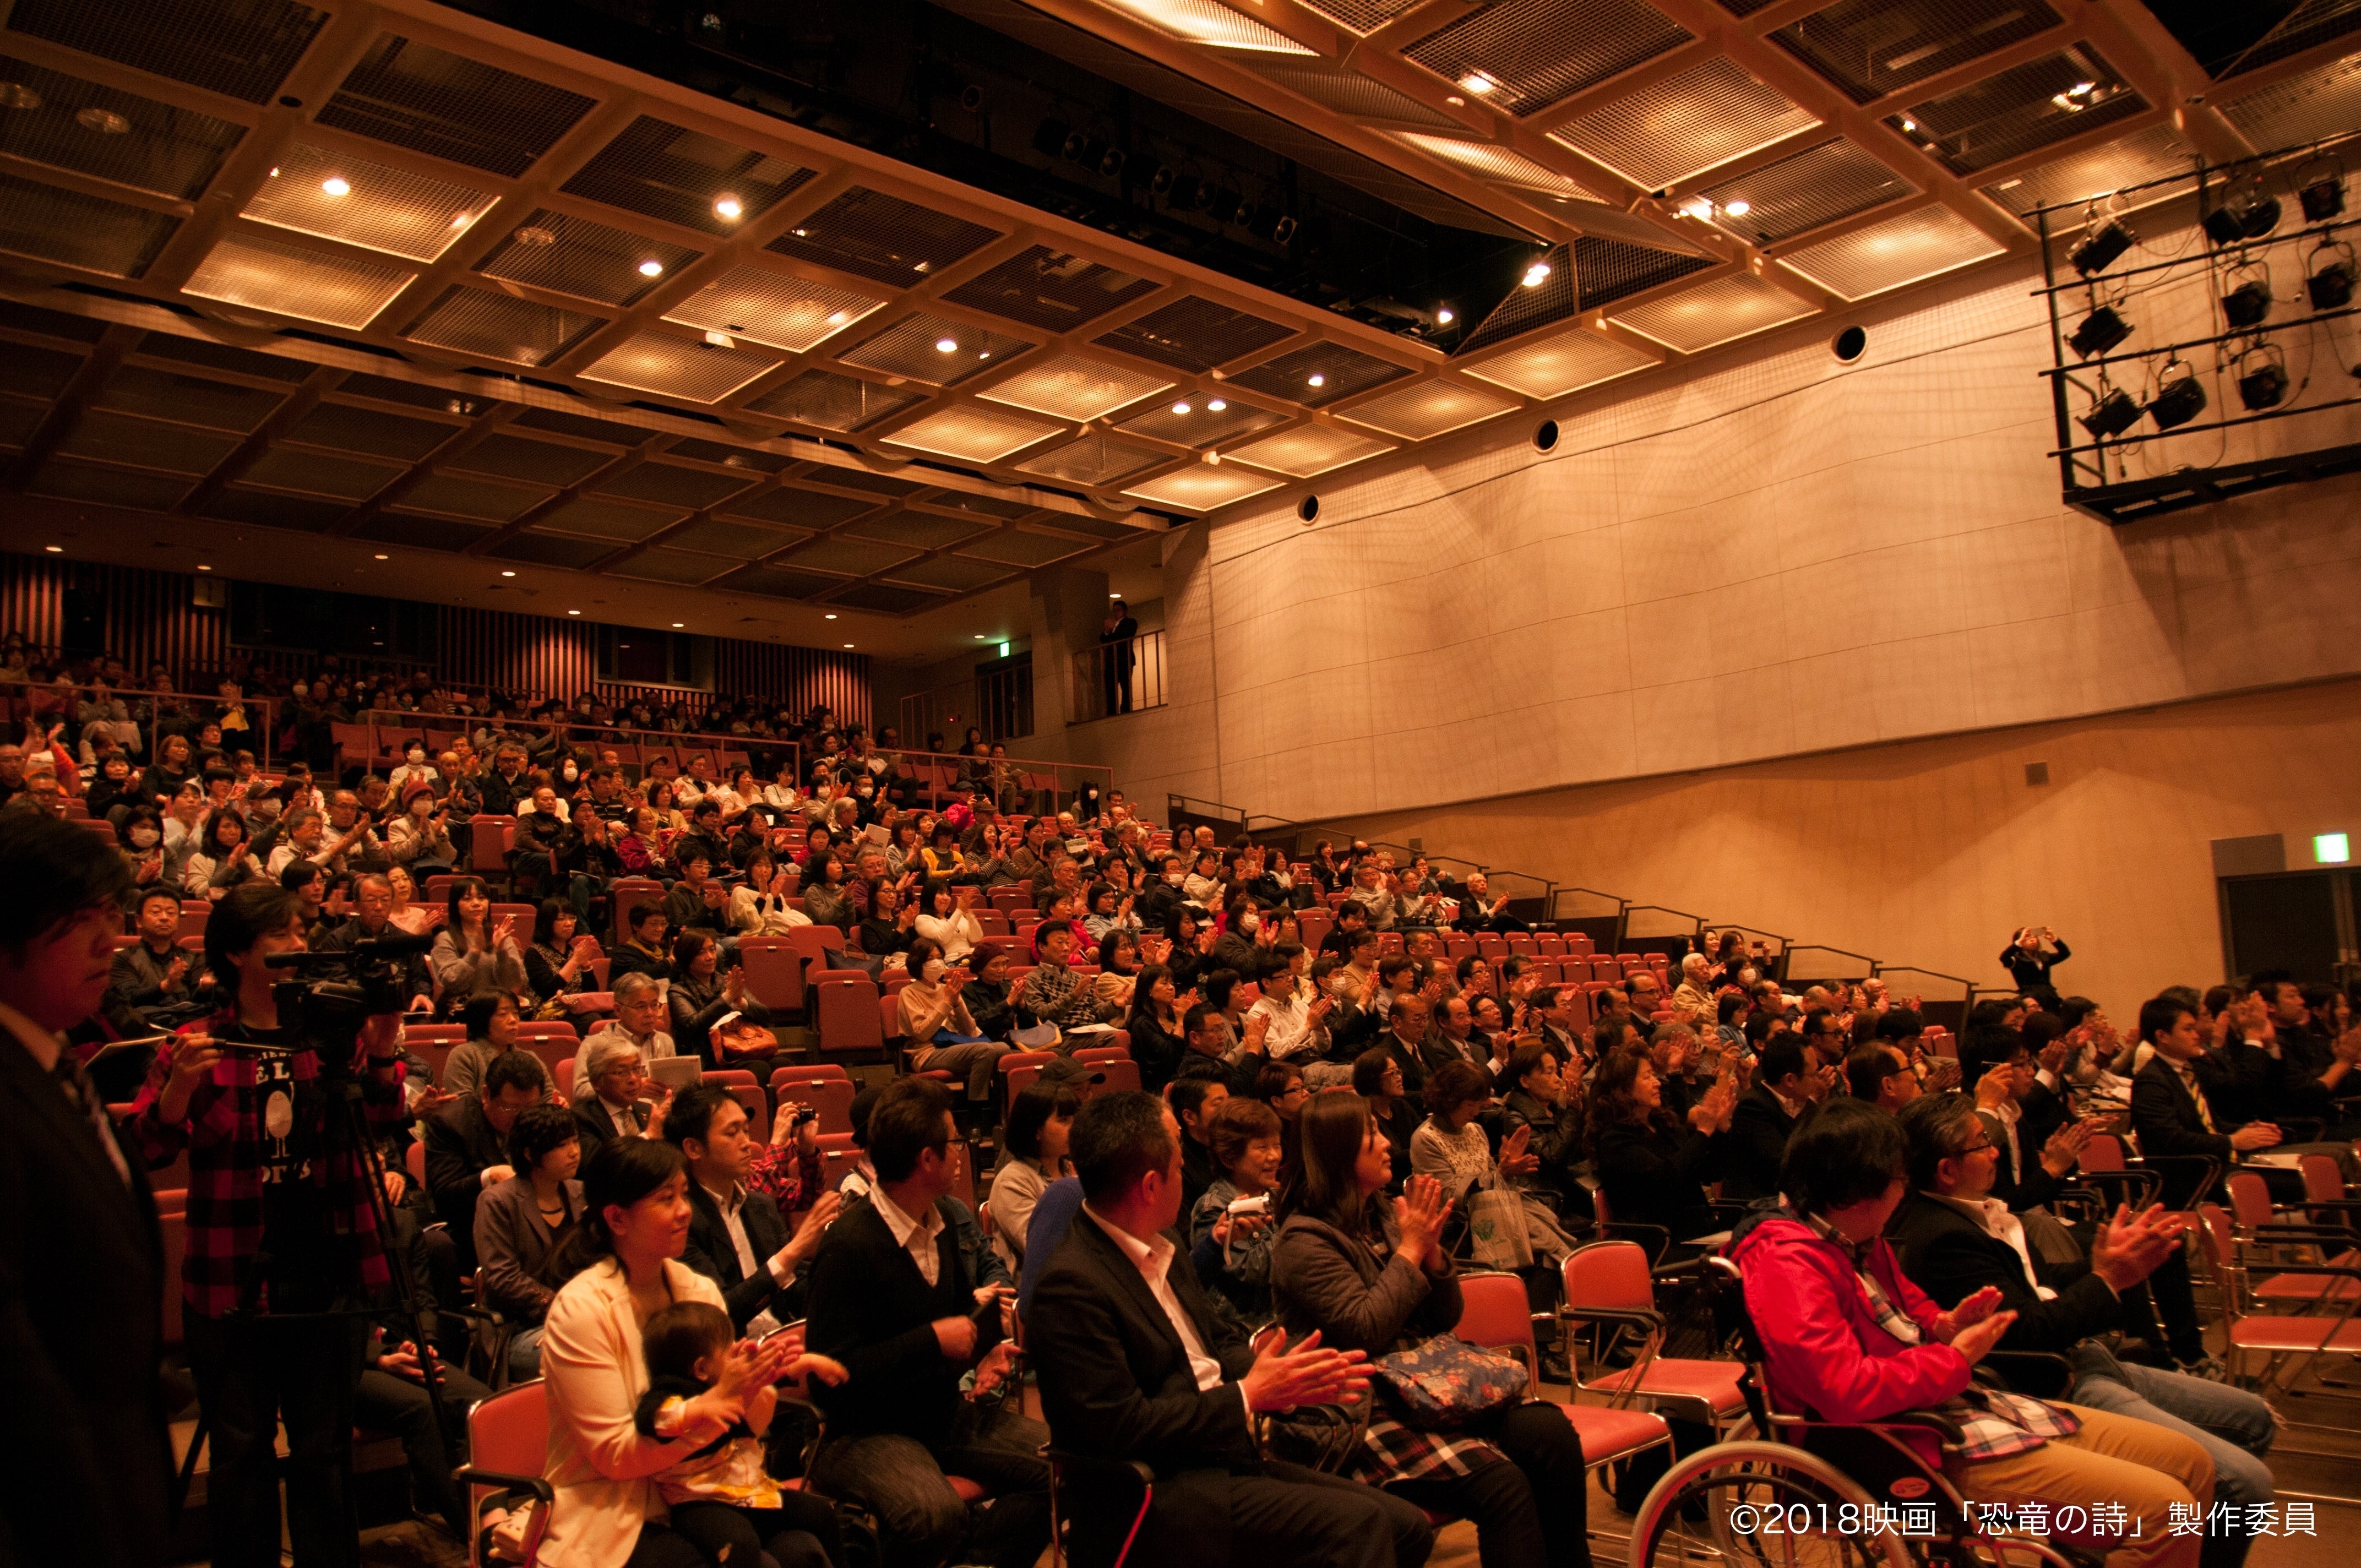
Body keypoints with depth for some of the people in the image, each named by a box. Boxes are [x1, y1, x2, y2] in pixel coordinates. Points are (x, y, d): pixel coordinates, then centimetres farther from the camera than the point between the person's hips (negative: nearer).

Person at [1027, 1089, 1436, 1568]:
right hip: (1155, 1500, -9)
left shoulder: (1158, 1249, 9)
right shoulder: (1071, 1288, -19)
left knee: (1408, 1527, 0)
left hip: (1225, 1457, 9)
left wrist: (1290, 1381, -4)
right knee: (1355, 1524, -20)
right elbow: (1121, 1430, -21)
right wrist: (1248, 1395, -15)